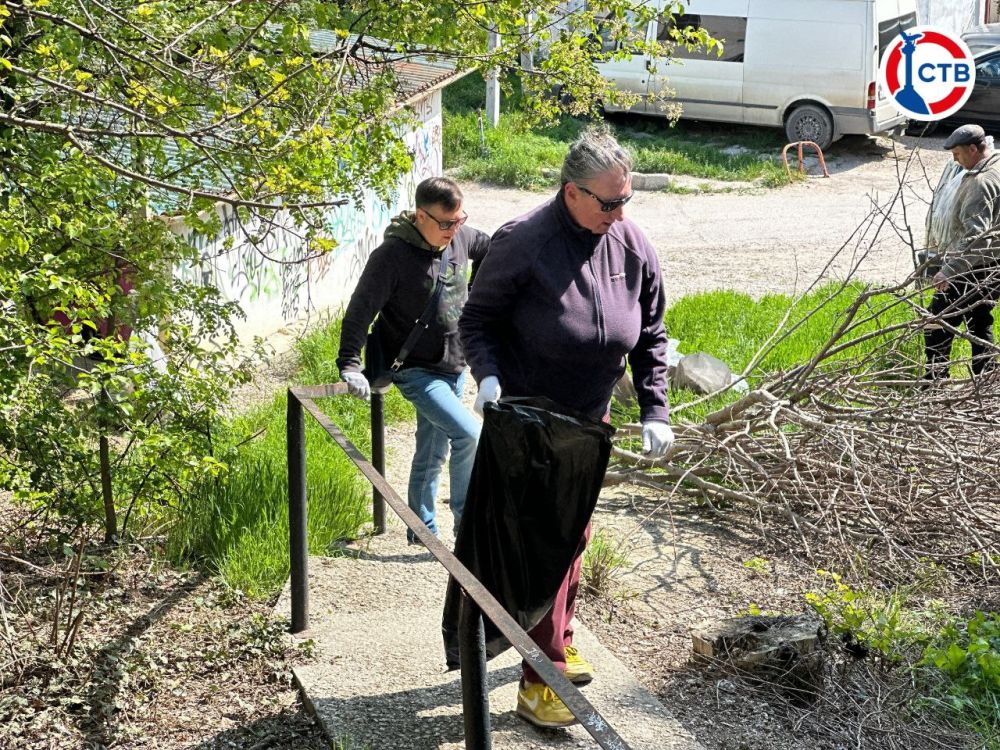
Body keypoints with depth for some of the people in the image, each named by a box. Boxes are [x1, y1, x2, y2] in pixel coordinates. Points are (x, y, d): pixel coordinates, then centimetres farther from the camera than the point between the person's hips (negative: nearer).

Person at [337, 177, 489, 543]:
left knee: (432, 453, 16)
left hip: (454, 367, 7)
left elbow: (492, 250, 23)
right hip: (416, 371, -7)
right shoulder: (391, 255, -21)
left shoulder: (462, 237, -1)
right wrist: (350, 365, -24)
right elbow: (359, 311, -19)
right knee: (470, 434, -18)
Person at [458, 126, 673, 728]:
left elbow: (651, 335, 4)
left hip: (588, 422, 6)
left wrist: (656, 411, -3)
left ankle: (560, 638, 41)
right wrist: (488, 375, -29)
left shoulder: (633, 247, -7)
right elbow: (477, 318, -11)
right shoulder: (523, 244, -23)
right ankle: (539, 680, 6)